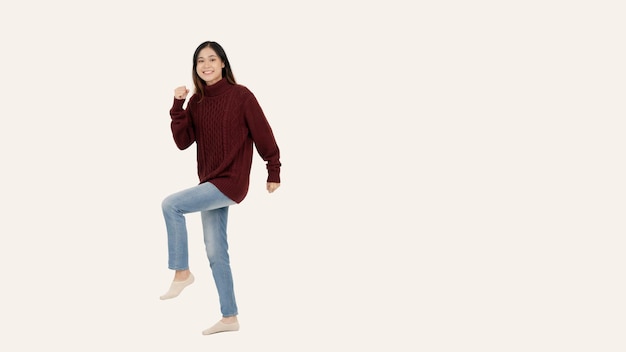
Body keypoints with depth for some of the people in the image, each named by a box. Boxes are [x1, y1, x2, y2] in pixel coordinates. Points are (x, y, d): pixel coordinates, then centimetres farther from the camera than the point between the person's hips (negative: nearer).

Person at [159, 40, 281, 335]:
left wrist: (274, 173, -1)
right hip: (210, 183, 7)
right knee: (216, 253, 10)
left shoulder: (241, 96, -10)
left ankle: (182, 272, -5)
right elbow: (183, 142, -1)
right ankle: (229, 318, 19)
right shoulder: (196, 102, 6)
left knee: (171, 205, -20)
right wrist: (177, 107, -12)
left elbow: (264, 135, -5)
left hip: (231, 182, -7)